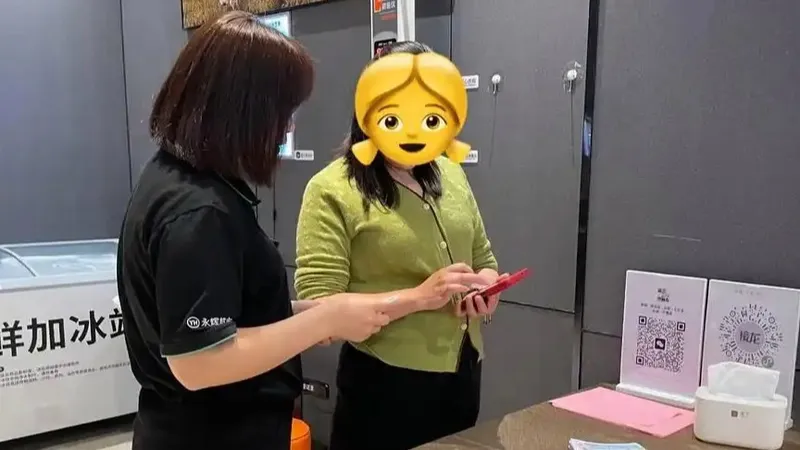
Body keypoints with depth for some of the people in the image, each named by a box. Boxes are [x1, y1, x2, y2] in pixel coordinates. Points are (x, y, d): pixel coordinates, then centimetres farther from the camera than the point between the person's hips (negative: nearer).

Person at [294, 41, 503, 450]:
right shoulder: (332, 190, -15)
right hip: (384, 385, -6)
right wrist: (419, 297, -24)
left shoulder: (450, 175, 3)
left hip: (461, 374, 6)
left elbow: (484, 259, 15)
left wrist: (484, 288, -7)